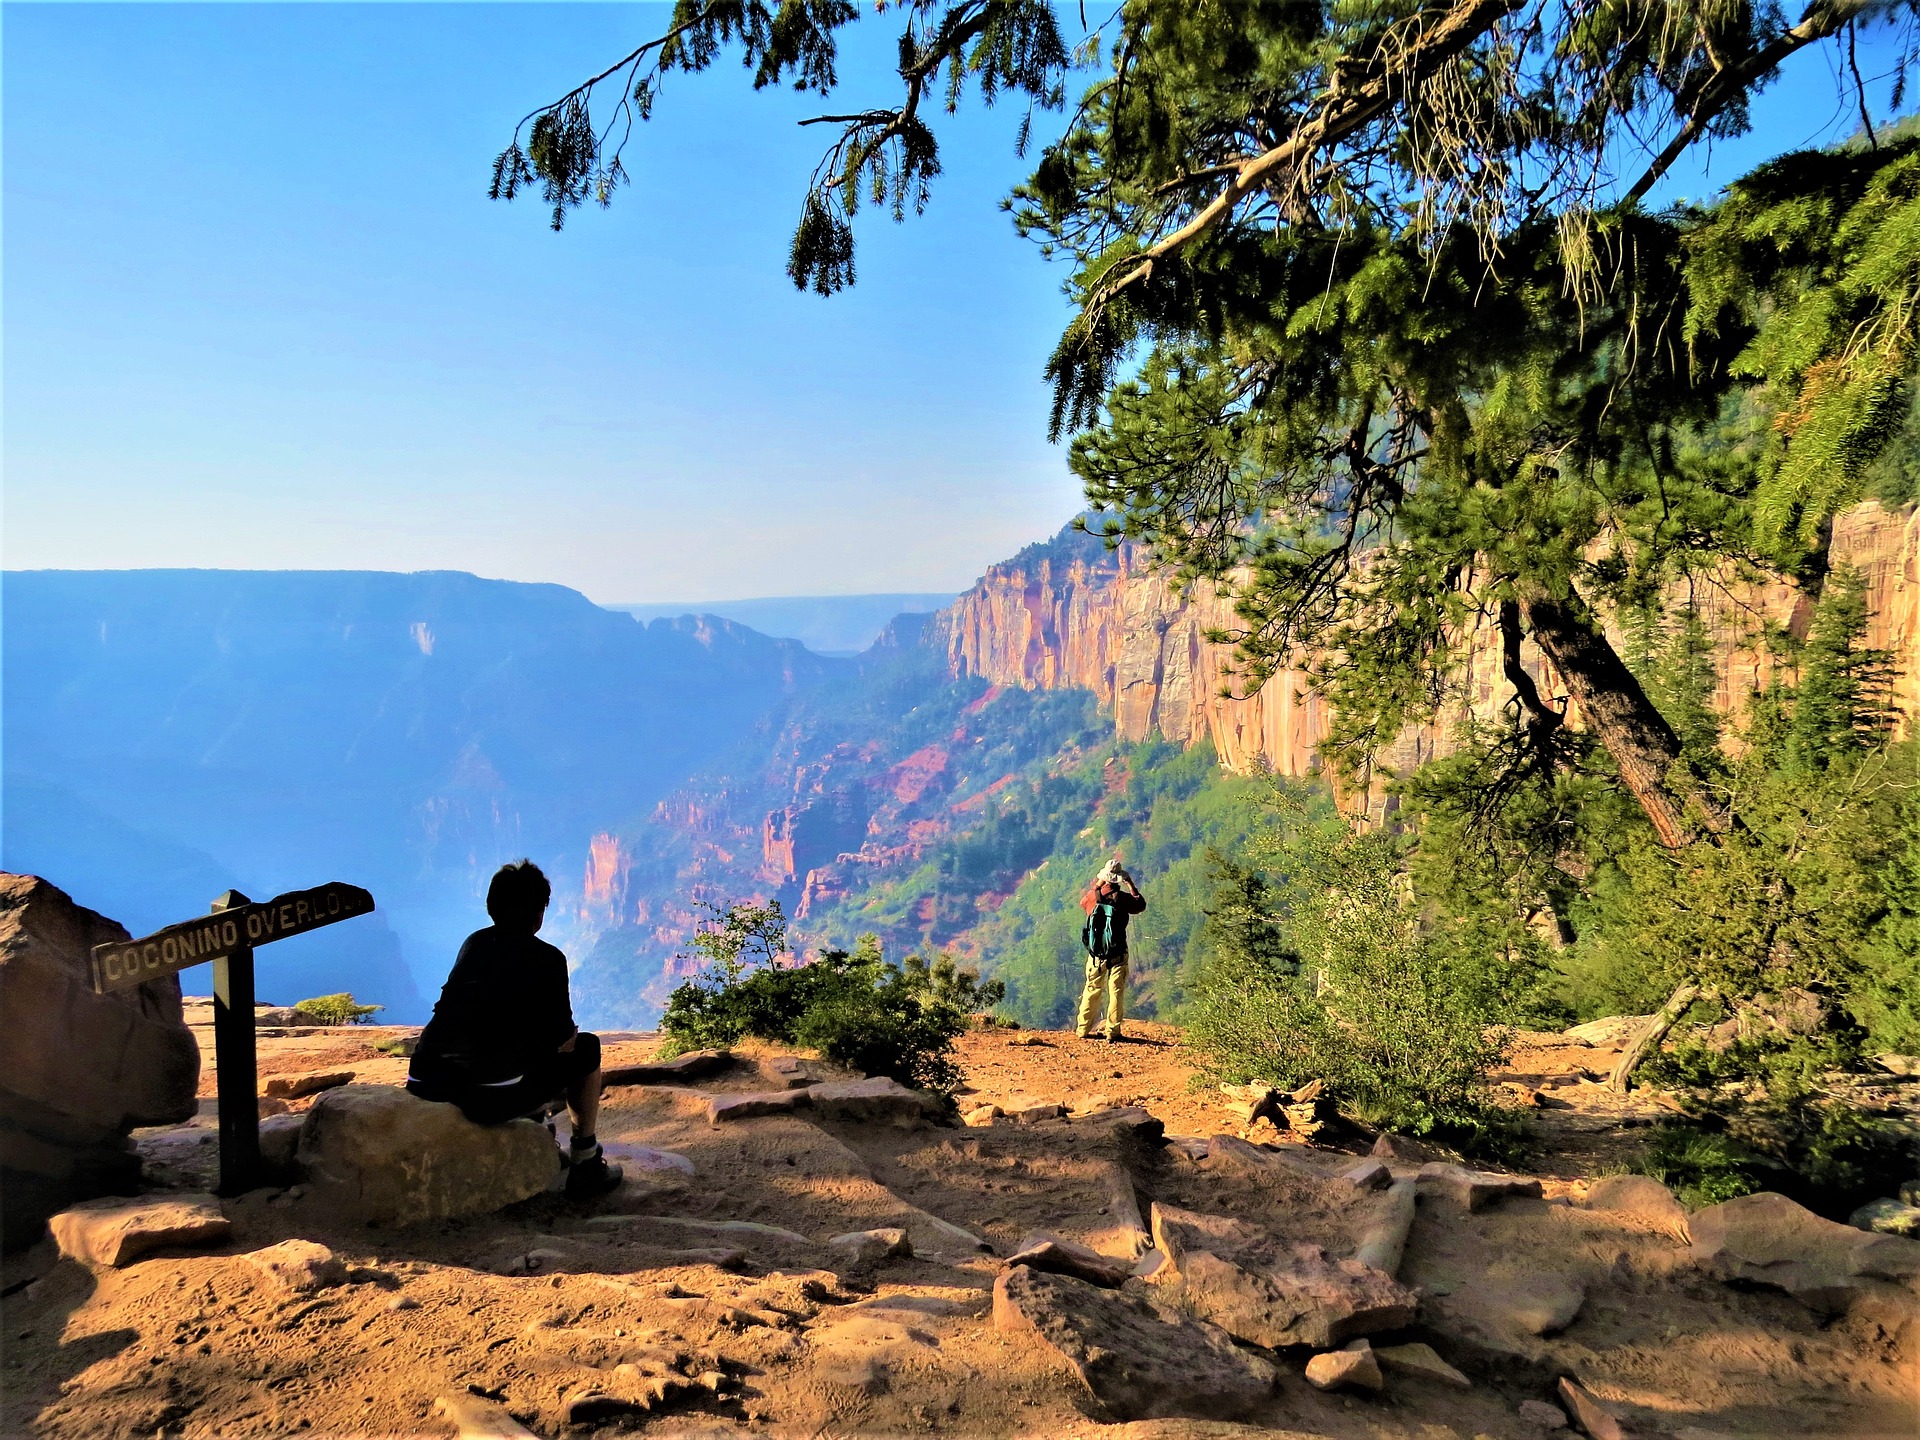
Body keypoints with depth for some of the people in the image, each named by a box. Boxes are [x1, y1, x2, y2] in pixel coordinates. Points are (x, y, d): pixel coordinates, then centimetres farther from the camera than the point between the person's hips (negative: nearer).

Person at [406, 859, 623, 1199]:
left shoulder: (474, 943, 17)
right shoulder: (547, 959, -2)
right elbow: (563, 1042, 2)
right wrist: (570, 1034, 27)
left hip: (424, 1085, 7)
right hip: (489, 1097, -7)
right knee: (587, 1048, 16)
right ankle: (585, 1167, 23)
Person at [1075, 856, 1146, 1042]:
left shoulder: (1093, 896, -4)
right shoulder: (1122, 898, -11)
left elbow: (1083, 902, 22)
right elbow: (1141, 904, 9)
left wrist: (1097, 884, 24)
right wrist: (1131, 885, 15)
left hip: (1095, 954, 3)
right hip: (1117, 955, -3)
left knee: (1091, 990, 13)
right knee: (1116, 992, 4)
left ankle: (1083, 1029, 17)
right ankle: (1112, 1032, 3)